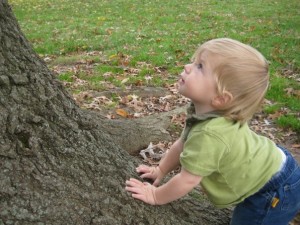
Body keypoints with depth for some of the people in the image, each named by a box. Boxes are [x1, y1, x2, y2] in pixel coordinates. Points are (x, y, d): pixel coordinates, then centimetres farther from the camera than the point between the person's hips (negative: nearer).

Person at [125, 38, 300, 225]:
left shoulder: (209, 135, -38)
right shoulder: (207, 112, -9)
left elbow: (187, 181, -25)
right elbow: (182, 144, 7)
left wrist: (156, 196, -10)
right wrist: (160, 170, 15)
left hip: (275, 194, -9)